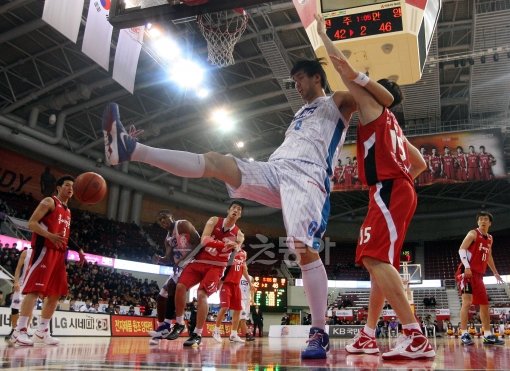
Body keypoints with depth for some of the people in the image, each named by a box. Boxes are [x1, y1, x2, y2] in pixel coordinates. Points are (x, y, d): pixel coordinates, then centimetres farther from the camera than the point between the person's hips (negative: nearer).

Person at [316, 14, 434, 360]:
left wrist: (322, 33, 14)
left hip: (388, 191, -10)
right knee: (379, 261, 11)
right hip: (397, 191, 10)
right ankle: (368, 336, 16)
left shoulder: (374, 108, 7)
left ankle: (416, 337, -27)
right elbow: (420, 164, 33)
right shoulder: (392, 126, 30)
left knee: (375, 259, -22)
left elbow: (345, 67, 2)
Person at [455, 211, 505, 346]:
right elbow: (461, 249, -16)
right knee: (467, 301, -16)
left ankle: (488, 335, 17)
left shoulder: (490, 239, 18)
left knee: (484, 304, 10)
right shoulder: (473, 233, -5)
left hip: (479, 274, 9)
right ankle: (464, 334, -14)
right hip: (467, 272, -9)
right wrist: (466, 266, -28)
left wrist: (496, 273, 31)